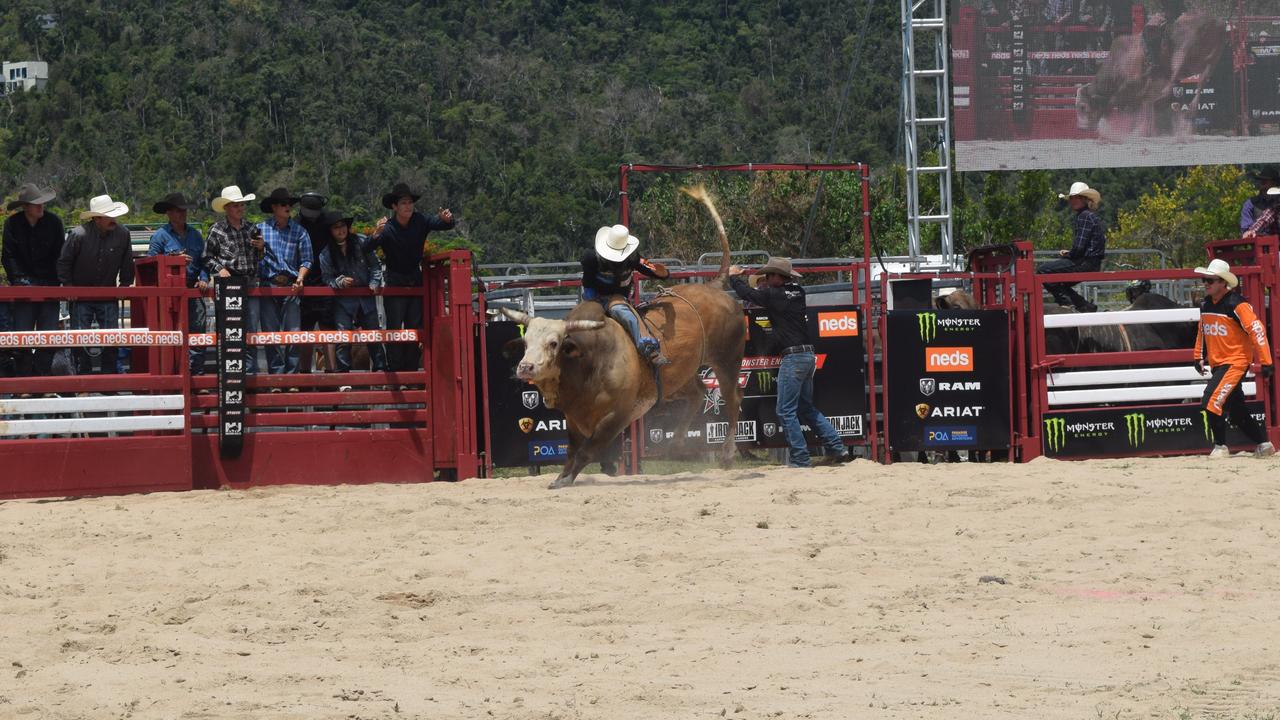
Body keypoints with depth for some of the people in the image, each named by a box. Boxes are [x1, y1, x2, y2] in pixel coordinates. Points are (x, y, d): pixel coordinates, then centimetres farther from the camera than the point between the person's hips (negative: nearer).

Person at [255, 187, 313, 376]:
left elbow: (306, 259, 7)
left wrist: (300, 279, -6)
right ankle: (276, 375, 1)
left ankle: (291, 374, -1)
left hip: (292, 287, 0)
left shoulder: (299, 231, 10)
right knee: (271, 332, -2)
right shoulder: (260, 229, 8)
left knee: (293, 331, -6)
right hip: (268, 286, 0)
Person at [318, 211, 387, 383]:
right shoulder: (326, 254, -4)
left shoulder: (361, 243, -1)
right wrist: (340, 282, -22)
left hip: (366, 297, 2)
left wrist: (374, 283, -5)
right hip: (342, 301, -2)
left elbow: (375, 265, 8)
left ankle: (380, 370, 12)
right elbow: (327, 278, -4)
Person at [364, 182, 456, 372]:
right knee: (395, 329, -8)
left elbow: (443, 225, -8)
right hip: (395, 283, -4)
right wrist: (376, 235, -51)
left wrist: (447, 219, -32)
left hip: (416, 281, 4)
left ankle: (411, 371, 9)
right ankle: (394, 372, -7)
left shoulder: (420, 222, -8)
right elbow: (368, 249, -29)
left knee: (415, 328, 4)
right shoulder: (388, 229, -18)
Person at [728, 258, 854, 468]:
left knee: (786, 411, -3)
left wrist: (733, 276, 18)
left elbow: (746, 293, 1)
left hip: (793, 356, -8)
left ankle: (800, 459, -4)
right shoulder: (798, 293, 9)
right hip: (809, 355, 8)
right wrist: (767, 284, 26)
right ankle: (838, 448, 13)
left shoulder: (773, 295, -11)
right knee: (806, 408, 18)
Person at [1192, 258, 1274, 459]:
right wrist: (1199, 357, 20)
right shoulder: (1205, 304, 7)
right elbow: (1202, 330, 23)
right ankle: (1263, 445, 25)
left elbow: (1257, 331, -17)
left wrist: (1266, 363, -18)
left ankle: (1220, 447, -9)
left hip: (1236, 361, -8)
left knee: (1212, 400, -20)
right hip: (1216, 364, 8)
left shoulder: (1236, 304, -16)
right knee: (1236, 411, 12)